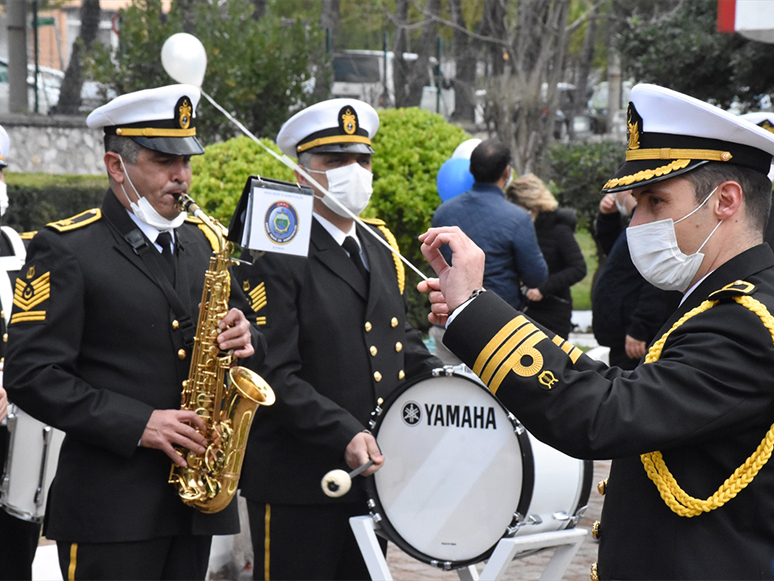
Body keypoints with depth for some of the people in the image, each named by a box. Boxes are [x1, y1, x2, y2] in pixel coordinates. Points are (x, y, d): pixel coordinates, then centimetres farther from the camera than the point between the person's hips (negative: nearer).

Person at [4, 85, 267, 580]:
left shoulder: (203, 242, 13)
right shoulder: (66, 249, -6)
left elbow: (242, 328, 22)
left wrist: (244, 339, -4)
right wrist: (136, 425, -19)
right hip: (110, 507, -6)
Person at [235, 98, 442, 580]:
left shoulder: (380, 246, 14)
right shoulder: (274, 258, -11)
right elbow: (274, 373, -18)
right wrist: (344, 436, -27)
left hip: (373, 475, 7)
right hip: (298, 484, -7)